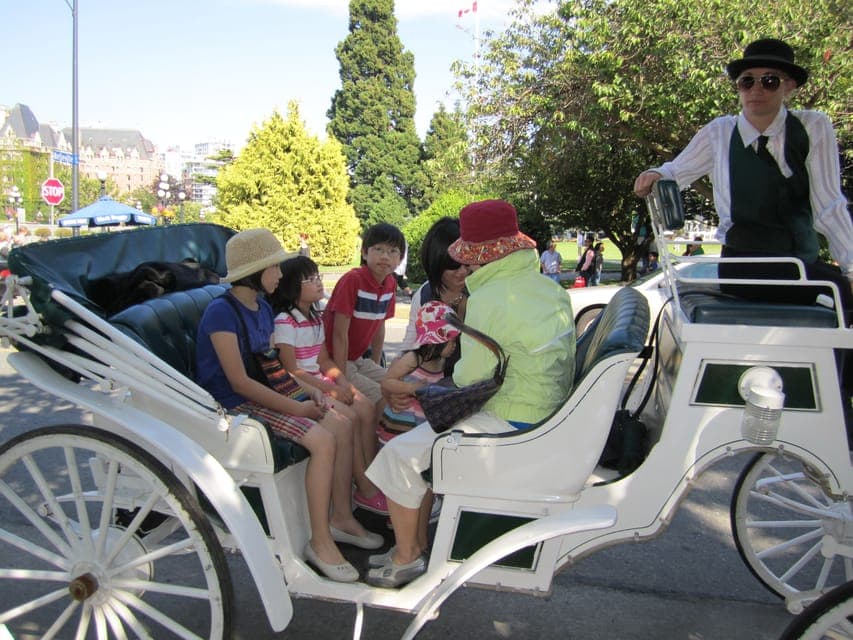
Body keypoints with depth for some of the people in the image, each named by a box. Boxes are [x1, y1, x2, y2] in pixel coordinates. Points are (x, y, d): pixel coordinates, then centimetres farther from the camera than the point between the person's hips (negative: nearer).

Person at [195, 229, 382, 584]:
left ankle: (340, 517, 6)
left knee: (342, 425, -5)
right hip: (233, 405, -9)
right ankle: (320, 542, -12)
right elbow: (239, 382, -21)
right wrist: (296, 407, -20)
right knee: (322, 440, -23)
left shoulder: (263, 308, 9)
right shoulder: (221, 312, -18)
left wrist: (307, 397, -5)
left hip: (263, 393, 9)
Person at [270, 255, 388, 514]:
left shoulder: (316, 318, 12)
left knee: (367, 407, -11)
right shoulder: (284, 322, -14)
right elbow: (291, 370, -18)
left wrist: (343, 382, -4)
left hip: (319, 380, 8)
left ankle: (370, 477, -6)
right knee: (349, 417, -23)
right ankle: (364, 489, -13)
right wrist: (330, 389, -18)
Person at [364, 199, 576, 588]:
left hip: (511, 425, -10)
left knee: (400, 454, -3)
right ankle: (418, 542, 26)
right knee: (427, 438, 19)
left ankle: (406, 558, 13)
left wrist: (457, 369, 5)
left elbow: (471, 377, -18)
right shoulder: (551, 289, 6)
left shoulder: (488, 300, -22)